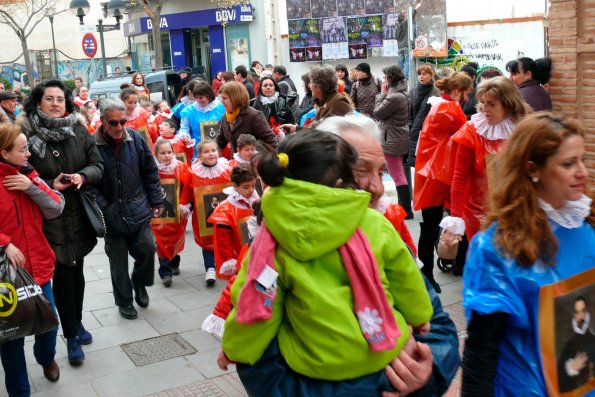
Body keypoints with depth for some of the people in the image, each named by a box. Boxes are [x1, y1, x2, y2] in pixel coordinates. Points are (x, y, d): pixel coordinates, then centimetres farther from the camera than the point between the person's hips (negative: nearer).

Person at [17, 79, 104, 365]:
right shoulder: (25, 133, -9)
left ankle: (77, 322, 36)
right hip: (49, 218, -3)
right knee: (62, 275, 1)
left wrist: (83, 176, -17)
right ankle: (71, 336, 15)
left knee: (77, 272, 16)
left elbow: (98, 165, 4)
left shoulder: (78, 129, 1)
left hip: (79, 214, 4)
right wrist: (50, 186, -17)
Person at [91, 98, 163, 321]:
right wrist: (102, 210, -15)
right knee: (118, 260, 9)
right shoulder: (93, 145, -13)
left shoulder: (136, 140, -3)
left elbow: (150, 173, 6)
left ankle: (139, 281, 26)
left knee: (148, 247, -6)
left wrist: (156, 202, 5)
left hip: (138, 210, 2)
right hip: (112, 215, -2)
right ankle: (124, 301, 29)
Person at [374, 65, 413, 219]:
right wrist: (385, 94, 6)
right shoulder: (404, 93, 8)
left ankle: (406, 210, -2)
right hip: (401, 137, 10)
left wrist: (382, 94, -6)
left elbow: (378, 113, -12)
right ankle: (404, 205, 26)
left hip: (392, 140, -10)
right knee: (400, 173, 17)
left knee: (397, 175, -5)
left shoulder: (394, 97, -23)